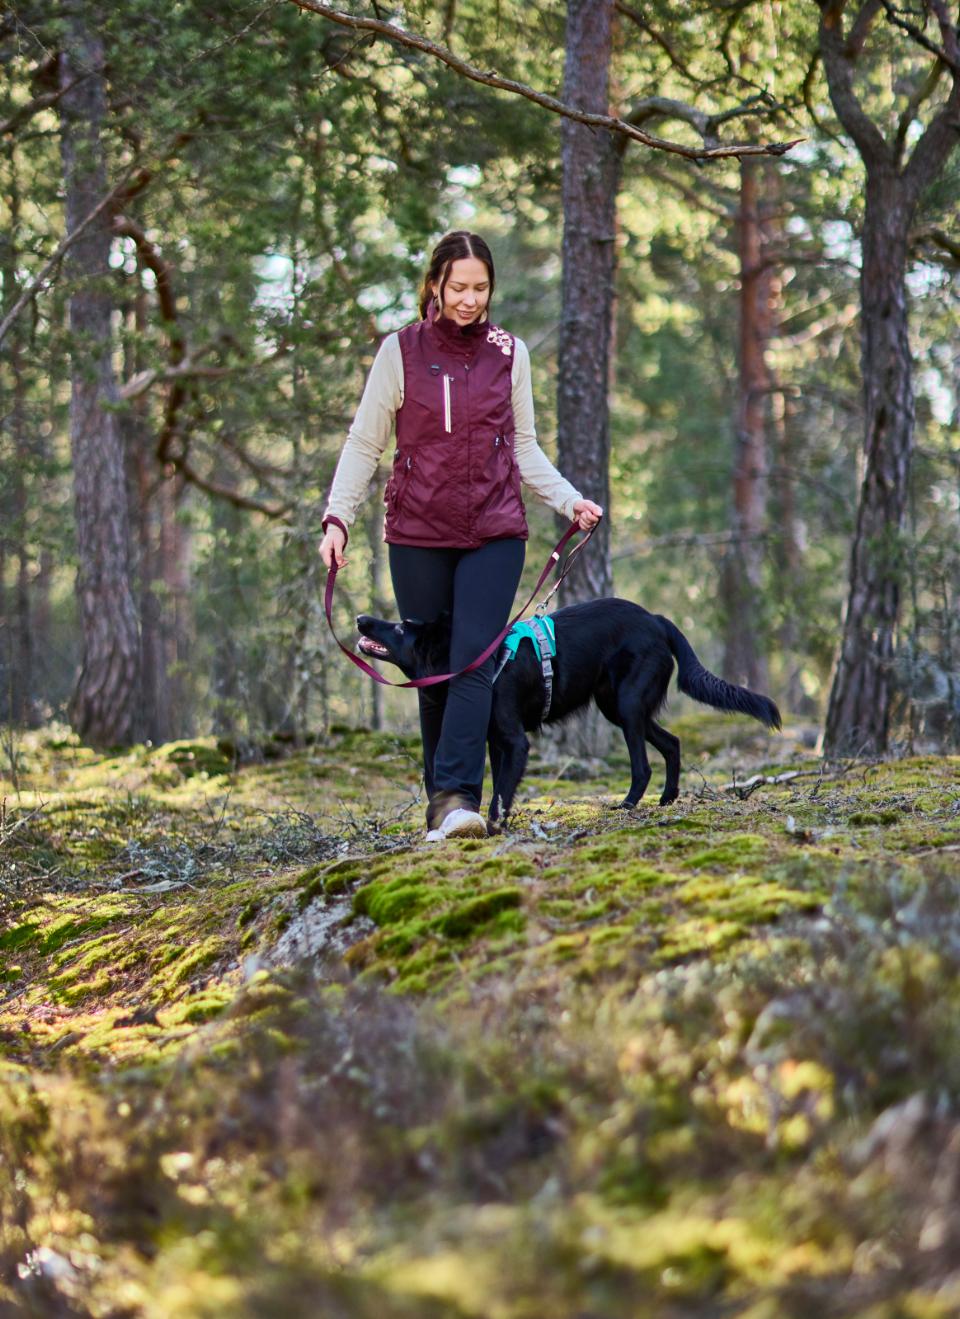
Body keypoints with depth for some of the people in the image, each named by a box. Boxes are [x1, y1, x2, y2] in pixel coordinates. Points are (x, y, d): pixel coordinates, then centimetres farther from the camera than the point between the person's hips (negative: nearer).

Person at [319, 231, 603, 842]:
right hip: (418, 535, 0)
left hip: (494, 533, 0)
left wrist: (569, 500, 3)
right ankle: (442, 801, 12)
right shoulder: (401, 351, 2)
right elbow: (364, 445, 5)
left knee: (475, 661, -14)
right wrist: (338, 518, -6)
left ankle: (457, 797, -22)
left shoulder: (509, 353, 8)